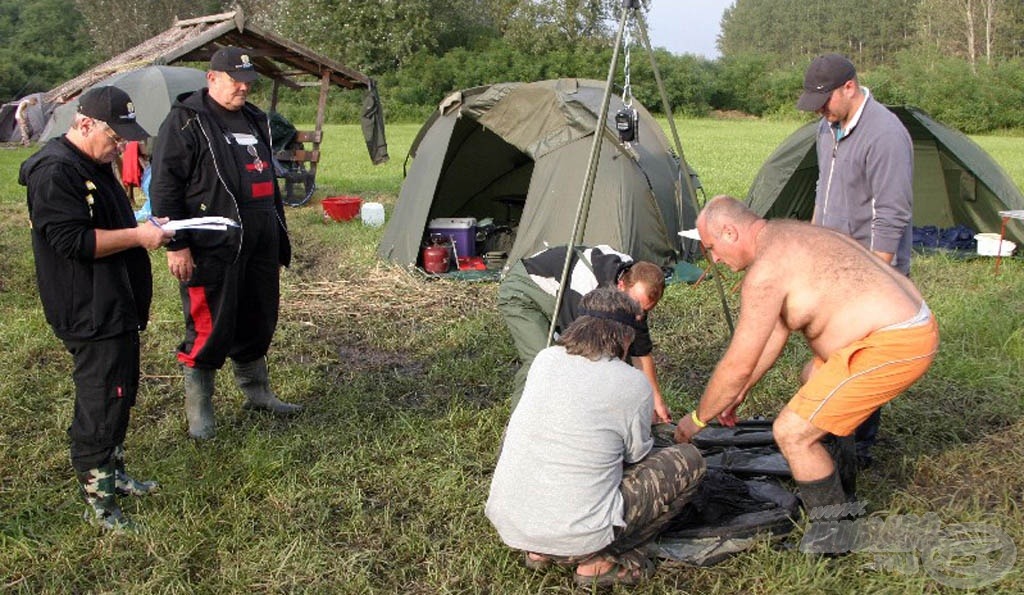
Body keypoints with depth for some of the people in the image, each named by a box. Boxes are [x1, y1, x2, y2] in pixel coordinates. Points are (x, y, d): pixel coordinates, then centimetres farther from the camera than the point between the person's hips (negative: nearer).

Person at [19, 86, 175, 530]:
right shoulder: (54, 172, -18)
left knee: (121, 393, 19)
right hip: (90, 315, -10)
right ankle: (98, 502, 6)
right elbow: (72, 241, -24)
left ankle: (112, 475, 34)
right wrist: (138, 236, -21)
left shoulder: (95, 165, 15)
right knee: (100, 404, -5)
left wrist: (144, 230, 10)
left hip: (116, 306, 10)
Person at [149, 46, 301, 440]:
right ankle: (198, 410, 13)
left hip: (260, 245, 7)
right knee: (209, 329, -2)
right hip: (211, 248, -7)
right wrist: (176, 245, -16)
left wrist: (279, 241, 23)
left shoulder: (255, 120, 17)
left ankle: (257, 392, 34)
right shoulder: (186, 121, -7)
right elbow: (165, 186, -11)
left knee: (257, 322, 17)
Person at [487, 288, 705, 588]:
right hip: (574, 538, -5)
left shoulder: (545, 359, 4)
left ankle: (538, 551, 18)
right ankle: (600, 562, 4)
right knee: (689, 460, 8)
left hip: (505, 524, 5)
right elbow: (636, 456, 8)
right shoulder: (634, 385, -9)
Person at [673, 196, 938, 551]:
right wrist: (739, 393, 27)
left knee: (792, 432, -10)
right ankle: (839, 494, 41)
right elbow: (777, 331, 24)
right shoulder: (788, 236, 16)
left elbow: (738, 365, -13)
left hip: (894, 346, -11)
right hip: (913, 324, 11)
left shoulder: (766, 269, -16)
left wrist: (698, 419, 2)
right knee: (813, 378, 33)